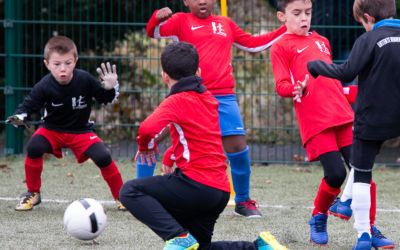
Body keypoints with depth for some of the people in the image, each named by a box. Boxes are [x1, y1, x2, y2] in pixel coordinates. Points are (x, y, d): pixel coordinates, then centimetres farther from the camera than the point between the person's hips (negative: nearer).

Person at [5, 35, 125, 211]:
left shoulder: (85, 80, -21)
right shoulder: (44, 87, -23)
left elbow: (106, 99, -6)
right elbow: (28, 106, -15)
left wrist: (110, 88, -27)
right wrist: (19, 118, -36)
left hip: (81, 131, 0)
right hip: (52, 130, 0)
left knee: (103, 157, -21)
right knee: (33, 148, -29)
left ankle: (121, 197, 3)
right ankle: (33, 193, -5)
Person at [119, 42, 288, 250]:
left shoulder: (176, 102, -9)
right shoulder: (208, 98, 16)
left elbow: (147, 129, -25)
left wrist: (145, 146, -5)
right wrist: (171, 155, 32)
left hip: (197, 184, -8)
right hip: (220, 191, 8)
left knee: (130, 192, -6)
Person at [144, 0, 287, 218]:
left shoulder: (225, 24, 19)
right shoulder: (182, 21, 7)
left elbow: (254, 44, 28)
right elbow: (154, 32, -8)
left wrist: (286, 30, 25)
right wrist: (157, 18, -30)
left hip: (223, 96, 3)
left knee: (237, 144, -4)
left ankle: (243, 201, 13)